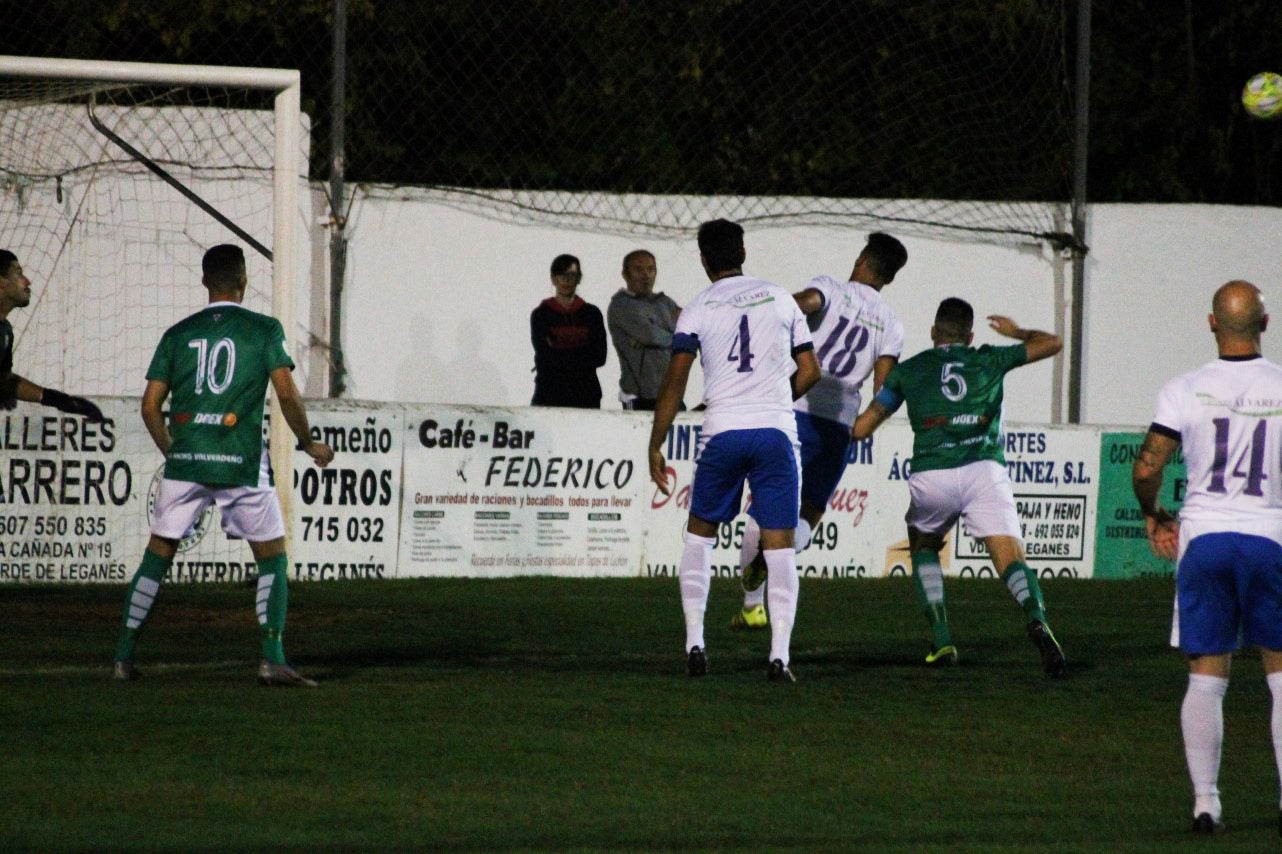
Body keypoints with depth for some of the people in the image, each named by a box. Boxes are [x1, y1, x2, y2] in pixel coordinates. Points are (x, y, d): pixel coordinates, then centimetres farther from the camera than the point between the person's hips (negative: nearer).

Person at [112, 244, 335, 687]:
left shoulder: (178, 334, 8)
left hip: (185, 462, 3)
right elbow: (286, 394, -7)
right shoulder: (263, 329, 0)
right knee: (272, 555, 8)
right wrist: (308, 443, 8)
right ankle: (272, 658, -6)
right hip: (242, 463, -3)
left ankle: (124, 657, 10)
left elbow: (150, 406, 8)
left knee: (158, 553, 13)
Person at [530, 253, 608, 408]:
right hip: (549, 394, -1)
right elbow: (543, 356, -5)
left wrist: (559, 356, -4)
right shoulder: (541, 315, 7)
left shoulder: (591, 313, 11)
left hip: (585, 395, 1)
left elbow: (599, 357, 1)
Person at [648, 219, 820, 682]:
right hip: (776, 429, 1)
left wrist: (656, 447, 2)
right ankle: (779, 656, -7)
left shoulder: (698, 309, 2)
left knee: (699, 535, 17)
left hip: (722, 433, 0)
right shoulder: (779, 299, 8)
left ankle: (694, 644, 8)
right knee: (779, 545, 1)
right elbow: (810, 371, 11)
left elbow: (675, 381, -3)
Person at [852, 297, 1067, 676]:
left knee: (923, 548, 27)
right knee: (1011, 559, -7)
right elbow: (1052, 343, 29)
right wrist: (1017, 332, 48)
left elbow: (861, 428, 20)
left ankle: (942, 641, 13)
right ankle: (1036, 620, -39)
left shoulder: (907, 371, 19)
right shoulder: (989, 361, 19)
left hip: (931, 475, 1)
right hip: (984, 470, -1)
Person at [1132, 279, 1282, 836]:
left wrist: (1154, 517, 14)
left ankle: (1204, 803, 3)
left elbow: (1146, 467, -5)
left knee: (1205, 679, 6)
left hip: (1203, 538, 0)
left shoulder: (1185, 391, -3)